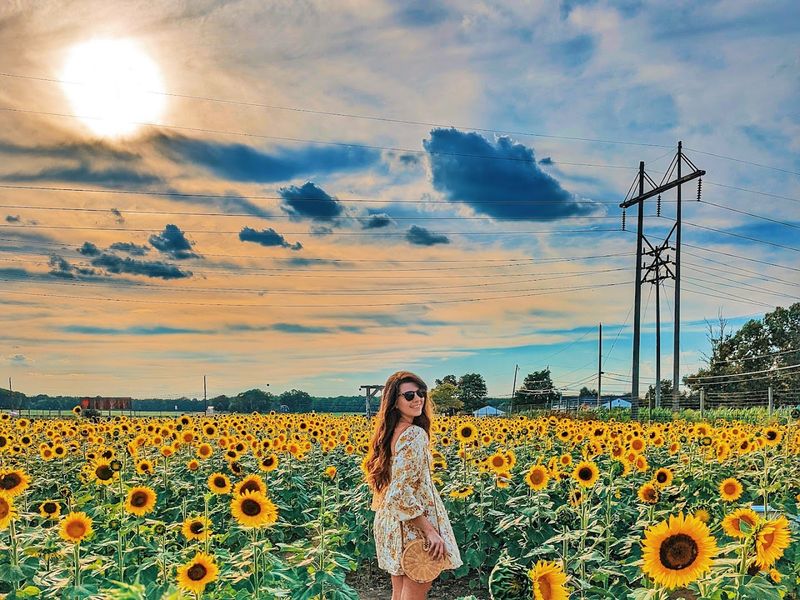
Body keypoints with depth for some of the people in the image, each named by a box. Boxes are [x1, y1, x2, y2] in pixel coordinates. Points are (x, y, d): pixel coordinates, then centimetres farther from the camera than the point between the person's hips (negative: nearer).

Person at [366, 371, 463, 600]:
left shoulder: (389, 432, 6)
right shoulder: (415, 435, -20)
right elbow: (403, 493, -25)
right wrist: (430, 531, -22)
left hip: (390, 523, 9)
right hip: (414, 527, -9)